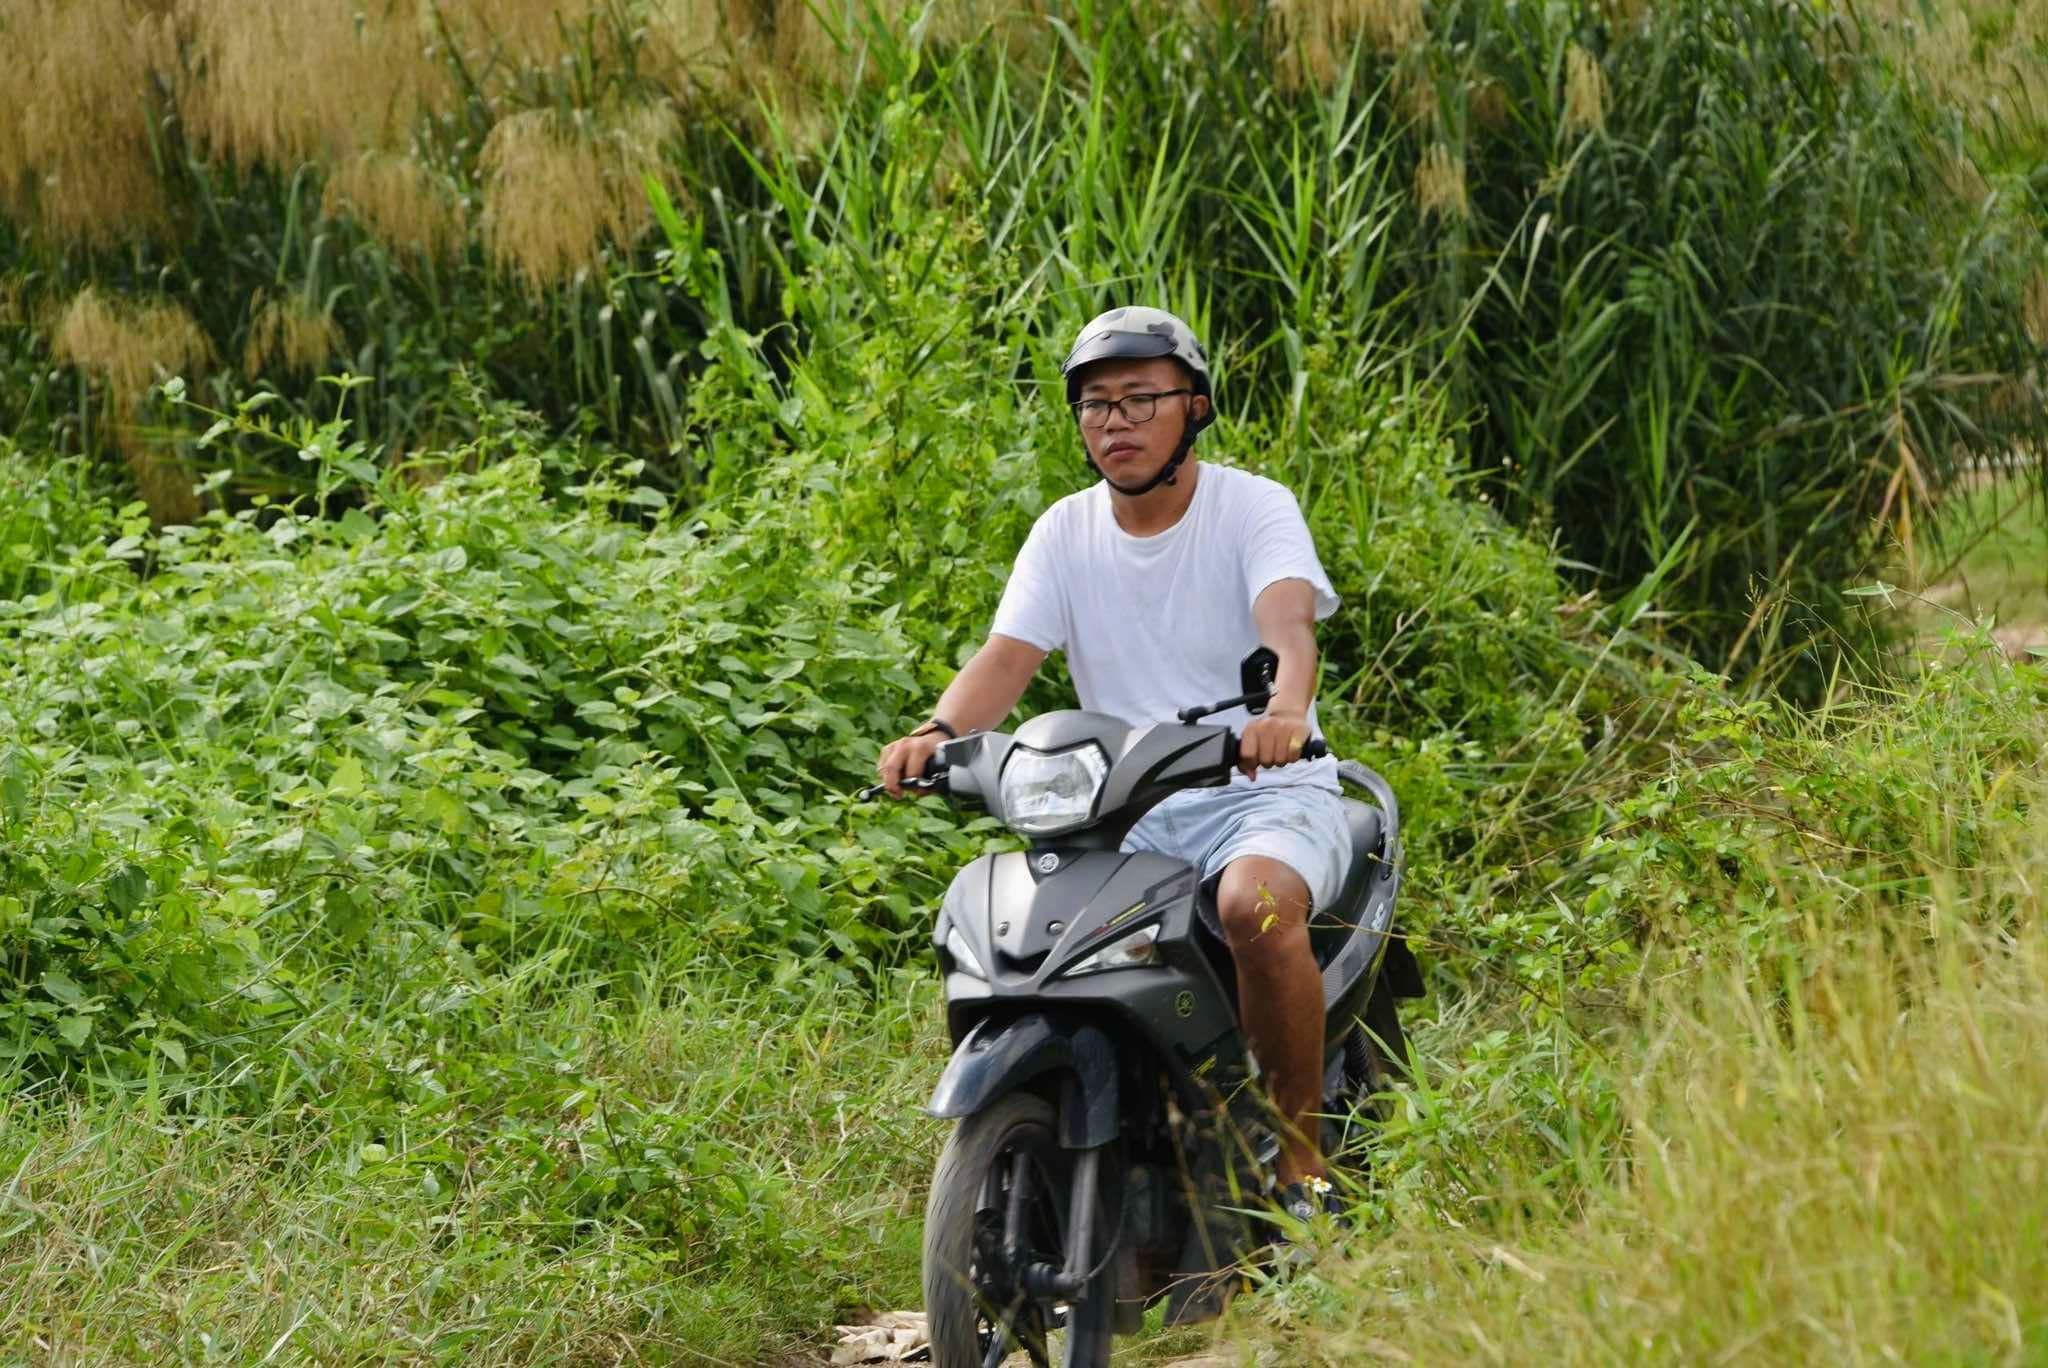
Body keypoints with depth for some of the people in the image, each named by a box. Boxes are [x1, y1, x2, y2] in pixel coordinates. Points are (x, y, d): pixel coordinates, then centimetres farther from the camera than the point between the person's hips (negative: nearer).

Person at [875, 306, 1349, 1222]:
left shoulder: (1254, 509, -3)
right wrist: (940, 732, -26)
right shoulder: (1066, 532, 10)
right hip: (1123, 810, 4)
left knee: (1254, 906, -37)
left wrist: (1285, 708, -46)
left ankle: (1300, 1156, -21)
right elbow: (1007, 656, -3)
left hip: (1260, 793, -4)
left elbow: (1288, 621, -22)